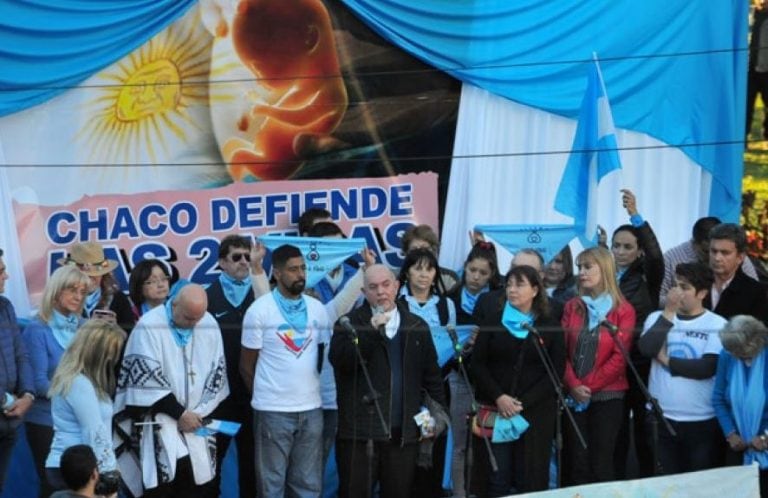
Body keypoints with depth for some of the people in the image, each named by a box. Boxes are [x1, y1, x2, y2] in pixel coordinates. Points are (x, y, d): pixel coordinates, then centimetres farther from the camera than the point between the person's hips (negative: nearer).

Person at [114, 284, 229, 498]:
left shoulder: (210, 325, 2)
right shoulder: (149, 326, -12)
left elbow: (217, 372, 7)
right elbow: (148, 378, -14)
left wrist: (199, 412, -4)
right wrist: (180, 413, -12)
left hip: (194, 418, 5)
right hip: (158, 417, -5)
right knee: (172, 470, -20)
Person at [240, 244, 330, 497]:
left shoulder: (317, 308, 6)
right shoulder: (259, 310, -6)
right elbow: (247, 365, 0)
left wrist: (311, 388, 7)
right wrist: (265, 396, 7)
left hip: (311, 408, 4)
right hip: (273, 411, -4)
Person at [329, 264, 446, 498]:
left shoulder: (417, 327, 12)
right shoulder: (350, 324, 1)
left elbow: (431, 374, 15)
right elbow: (340, 360, -15)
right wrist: (372, 330, -20)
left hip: (404, 433, 3)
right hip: (360, 431, -3)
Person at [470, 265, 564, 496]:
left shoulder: (550, 327, 6)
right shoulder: (493, 319, 7)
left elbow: (556, 372, 0)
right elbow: (478, 363, 3)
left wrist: (524, 403, -10)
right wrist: (499, 397, -11)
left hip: (535, 413, 0)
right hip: (495, 410, 0)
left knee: (530, 479, -1)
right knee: (497, 478, -1)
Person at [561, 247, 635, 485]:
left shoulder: (623, 310, -2)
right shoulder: (572, 307, 9)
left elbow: (619, 356, -8)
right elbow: (562, 350, 3)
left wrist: (589, 386, -13)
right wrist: (573, 385, -12)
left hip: (607, 395, -3)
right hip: (575, 396, 3)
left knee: (601, 464, 0)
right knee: (577, 462, 3)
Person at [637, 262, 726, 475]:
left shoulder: (717, 325, -6)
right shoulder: (658, 318, 5)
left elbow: (707, 368, -16)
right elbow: (647, 348, -13)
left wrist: (666, 360, -9)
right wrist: (668, 314, -12)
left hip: (703, 422, -3)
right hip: (660, 418, 3)